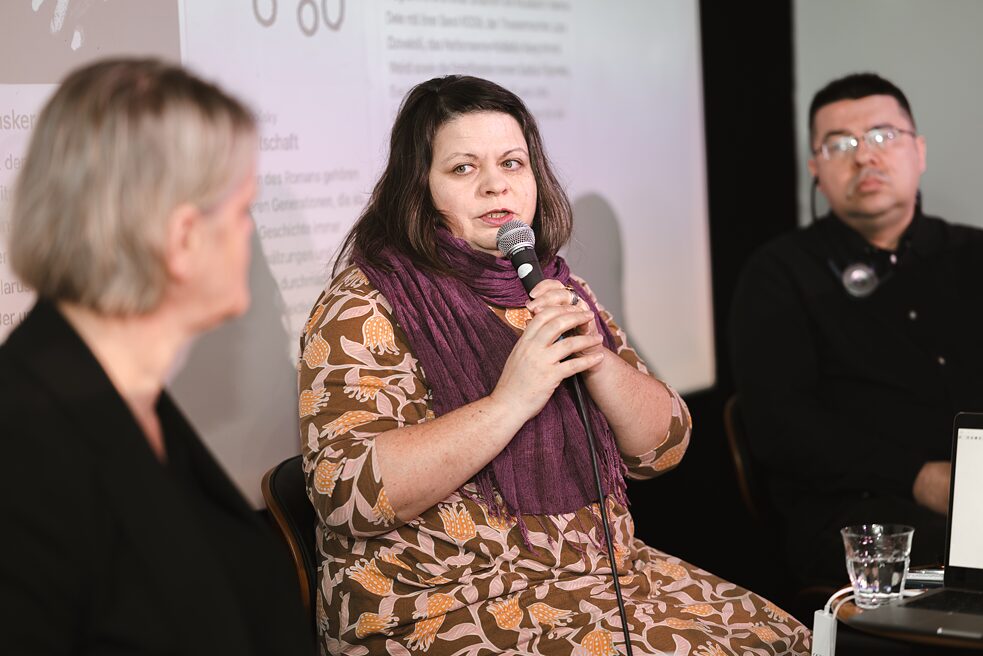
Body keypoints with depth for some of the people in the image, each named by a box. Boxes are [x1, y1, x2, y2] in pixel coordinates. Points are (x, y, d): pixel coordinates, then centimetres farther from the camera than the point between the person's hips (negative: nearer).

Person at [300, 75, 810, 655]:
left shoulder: (557, 291, 11)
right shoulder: (365, 309, -8)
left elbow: (663, 448, 8)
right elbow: (346, 492, -21)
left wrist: (595, 358, -11)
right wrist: (509, 402, -24)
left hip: (601, 574, 7)